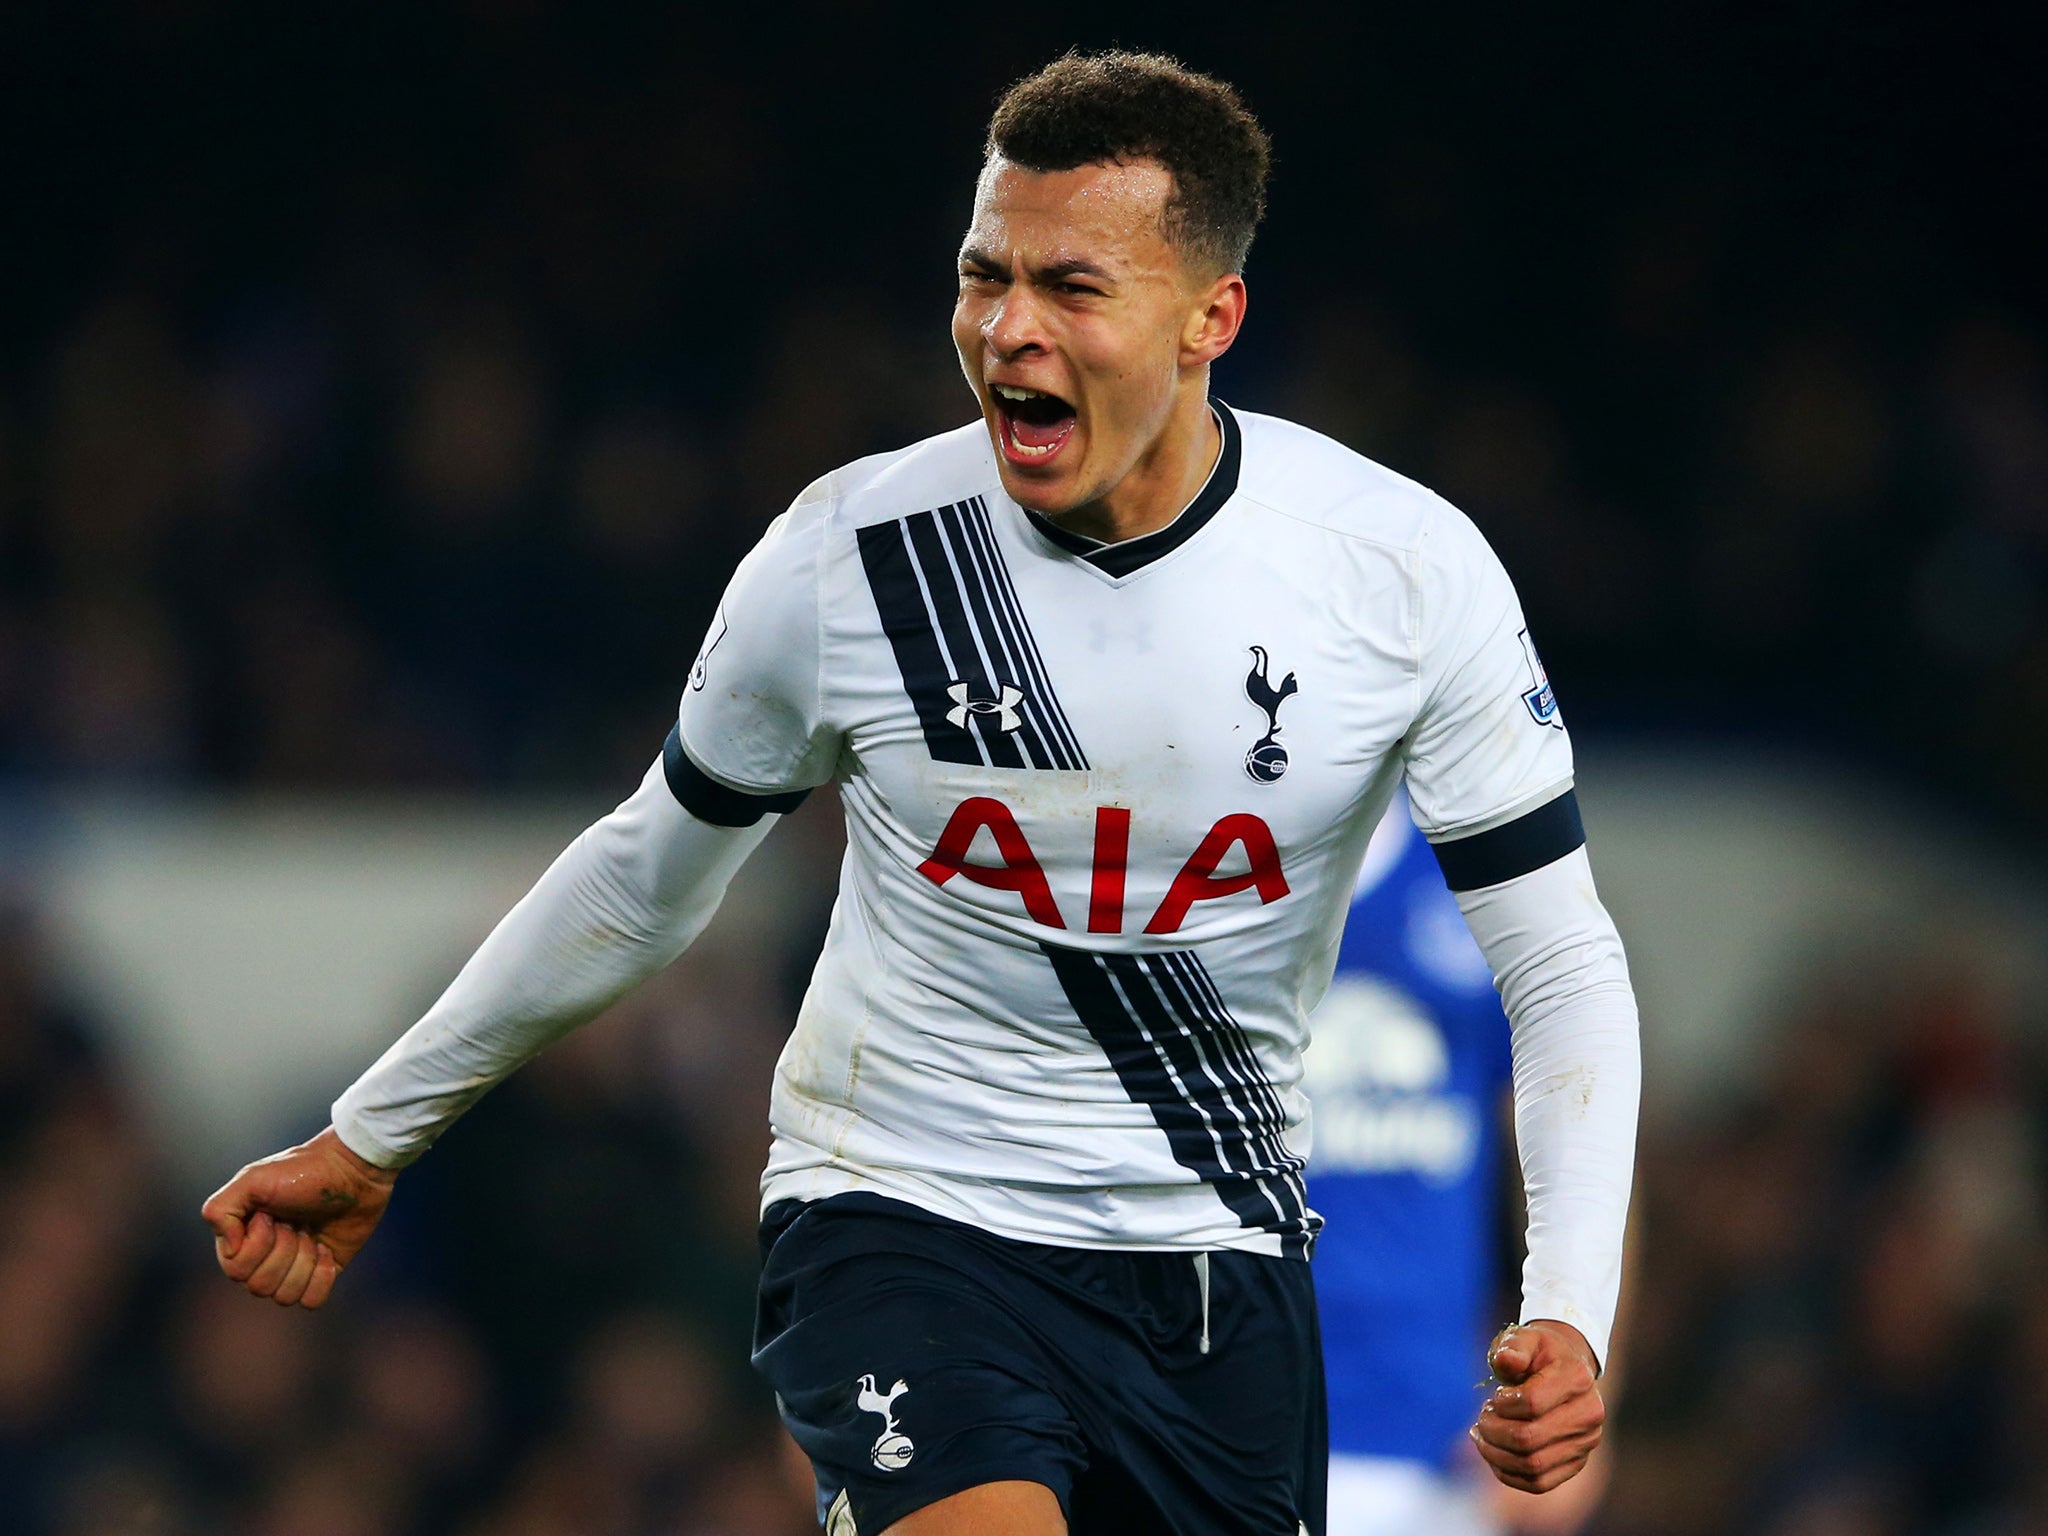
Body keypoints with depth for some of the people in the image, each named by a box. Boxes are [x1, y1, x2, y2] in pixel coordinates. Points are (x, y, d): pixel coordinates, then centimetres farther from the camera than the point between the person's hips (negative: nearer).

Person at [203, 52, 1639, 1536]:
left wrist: (1571, 1312, -19)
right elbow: (647, 876, 9)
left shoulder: (1405, 566, -9)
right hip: (902, 1226, -2)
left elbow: (1559, 959, -4)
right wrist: (369, 1139, 15)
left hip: (1220, 1270, 2)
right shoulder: (848, 556, -9)